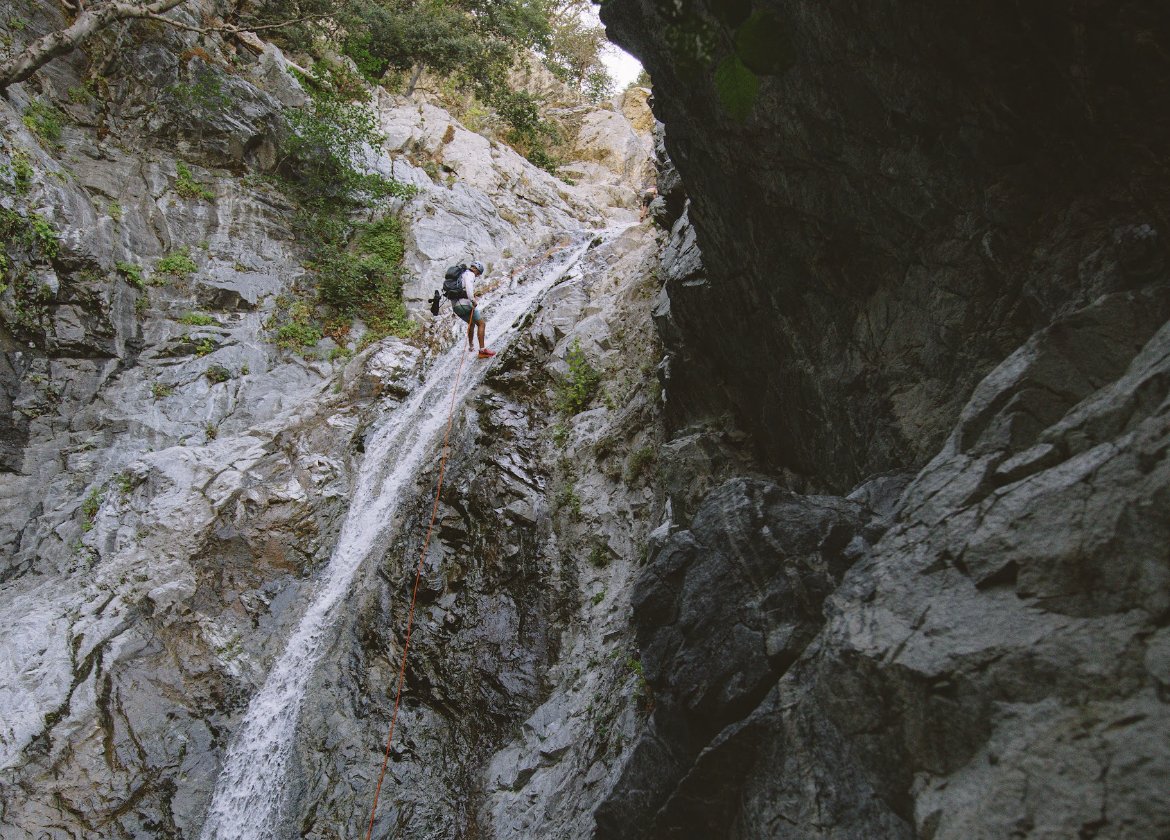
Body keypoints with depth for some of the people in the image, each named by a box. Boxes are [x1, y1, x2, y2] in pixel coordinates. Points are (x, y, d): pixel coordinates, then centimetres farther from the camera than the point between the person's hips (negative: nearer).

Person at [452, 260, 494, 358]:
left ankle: (471, 346, 40)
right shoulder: (470, 274, -4)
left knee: (472, 323, 30)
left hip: (455, 305, 9)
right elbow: (468, 286, -26)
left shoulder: (460, 275, 25)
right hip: (465, 303, -9)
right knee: (481, 324, -6)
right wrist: (473, 300, -29)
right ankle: (482, 350, -15)